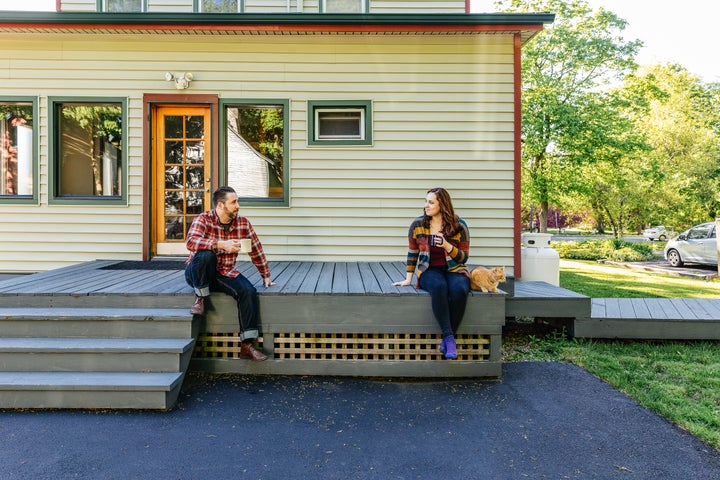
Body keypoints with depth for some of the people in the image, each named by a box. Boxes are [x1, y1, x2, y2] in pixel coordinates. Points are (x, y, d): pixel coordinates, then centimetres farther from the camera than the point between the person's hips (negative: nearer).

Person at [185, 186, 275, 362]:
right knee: (206, 255, -36)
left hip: (224, 274, 3)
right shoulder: (204, 219, -12)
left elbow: (256, 250, 8)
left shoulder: (243, 223, -1)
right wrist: (222, 244, -39)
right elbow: (190, 242, -30)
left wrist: (266, 276, 11)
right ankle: (200, 299, -13)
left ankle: (247, 345, -19)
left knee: (249, 291, -24)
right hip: (197, 274, -3)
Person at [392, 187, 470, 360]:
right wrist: (408, 279, 8)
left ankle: (448, 338, -20)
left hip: (454, 269, 0)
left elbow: (464, 257, 1)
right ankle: (448, 337, -31)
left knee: (459, 290, -36)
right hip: (429, 270, 0)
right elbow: (412, 253, 11)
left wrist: (446, 245, -17)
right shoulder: (418, 224, 4)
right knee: (439, 287, -37)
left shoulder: (459, 226, -1)